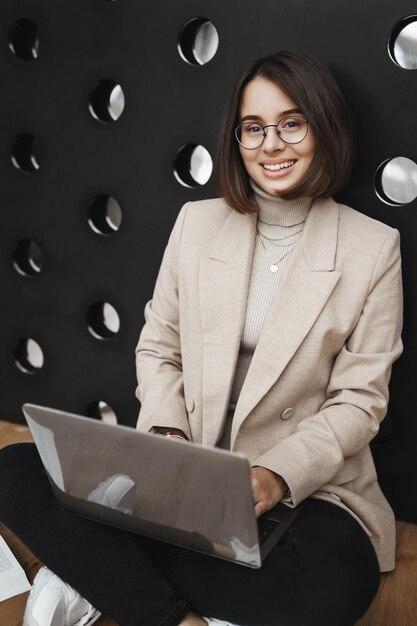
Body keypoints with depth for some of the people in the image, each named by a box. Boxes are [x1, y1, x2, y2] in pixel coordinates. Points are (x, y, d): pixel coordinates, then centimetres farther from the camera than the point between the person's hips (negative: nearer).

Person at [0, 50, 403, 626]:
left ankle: (102, 571, -17)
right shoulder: (197, 222, 6)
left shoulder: (373, 248, -3)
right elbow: (157, 348, 10)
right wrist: (166, 434, -11)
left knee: (337, 577, -36)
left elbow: (360, 401, -4)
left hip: (304, 487, -2)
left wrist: (279, 473, -20)